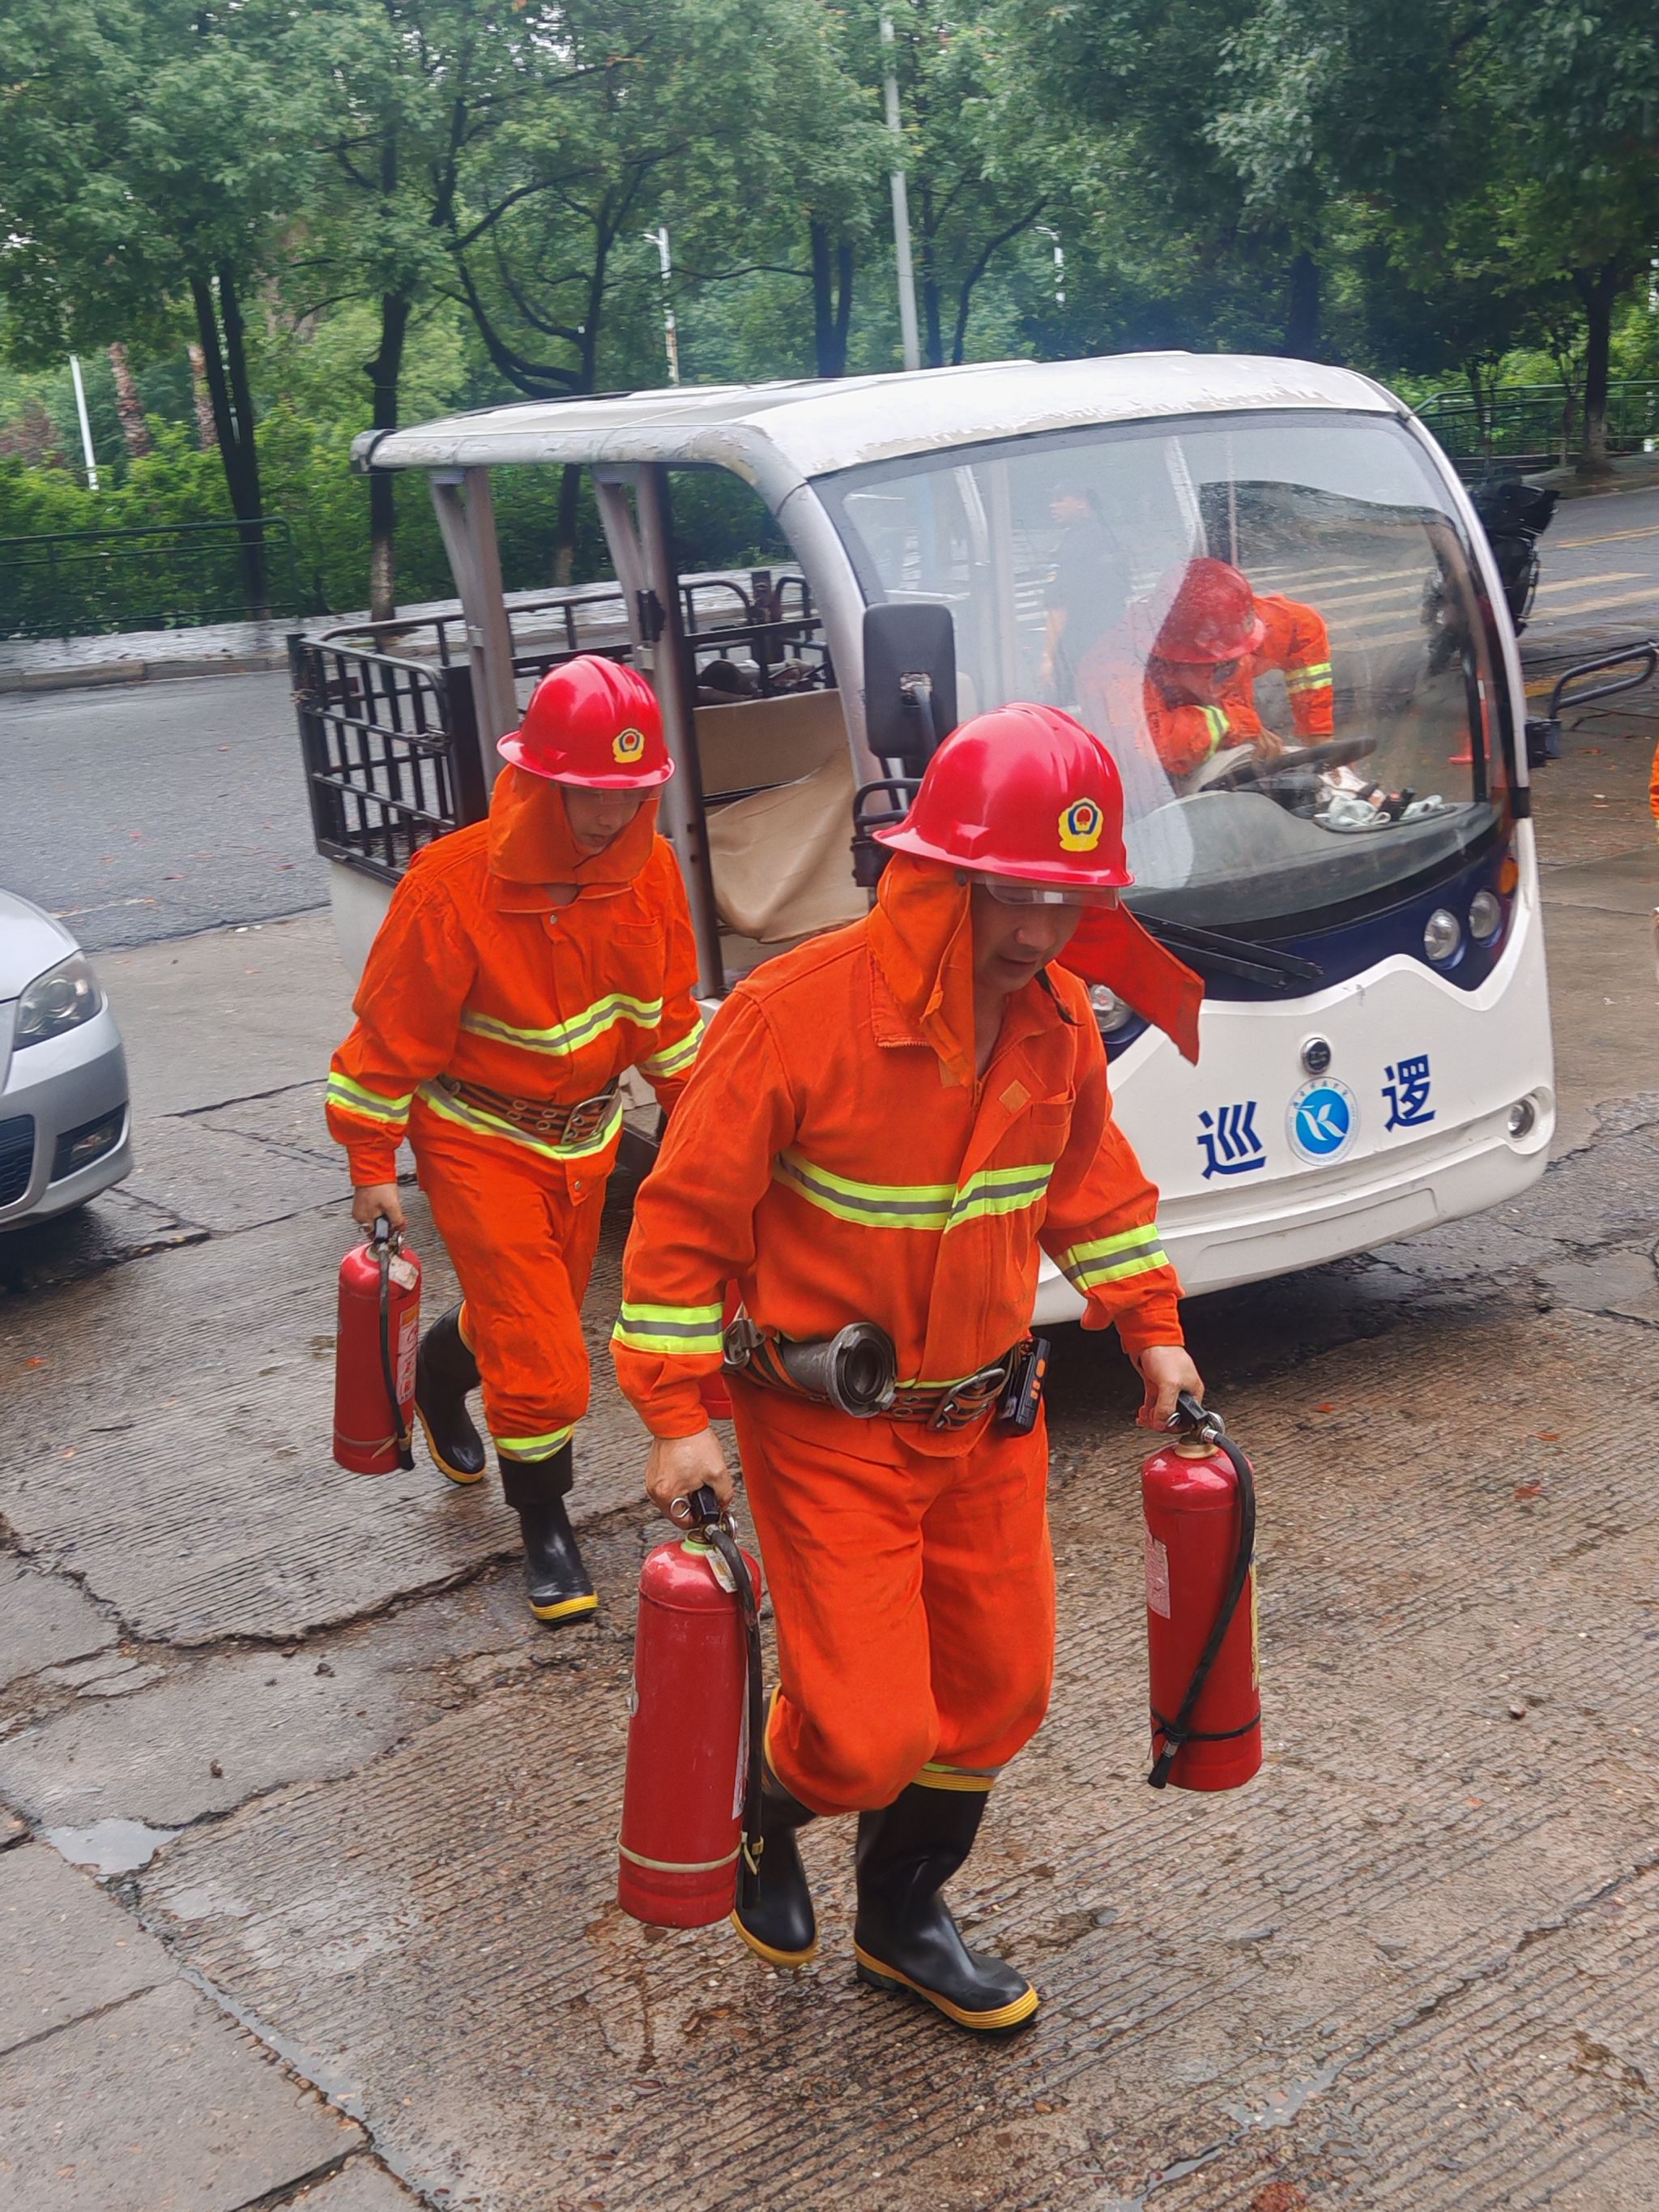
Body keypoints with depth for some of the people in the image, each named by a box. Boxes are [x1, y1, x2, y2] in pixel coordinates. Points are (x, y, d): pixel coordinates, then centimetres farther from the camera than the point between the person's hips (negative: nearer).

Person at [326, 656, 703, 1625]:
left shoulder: (649, 869, -9)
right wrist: (373, 1166, -12)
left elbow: (668, 1007, 8)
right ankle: (546, 1528, 17)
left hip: (585, 1135, 6)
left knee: (537, 1313, 22)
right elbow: (391, 1032, -16)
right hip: (479, 1140, -6)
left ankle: (440, 1376, 55)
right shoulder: (454, 889, -26)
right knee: (540, 1357, -7)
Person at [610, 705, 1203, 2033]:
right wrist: (681, 1415, -17)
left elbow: (1093, 1181, 15)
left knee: (997, 1687, 14)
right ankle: (761, 1805, 31)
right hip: (827, 1433, -6)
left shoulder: (1057, 1019, -4)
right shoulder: (798, 1015, -23)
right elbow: (686, 1214, -16)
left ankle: (902, 1918, 40)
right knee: (870, 1731, -7)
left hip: (988, 1420, 6)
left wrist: (1152, 1327, 11)